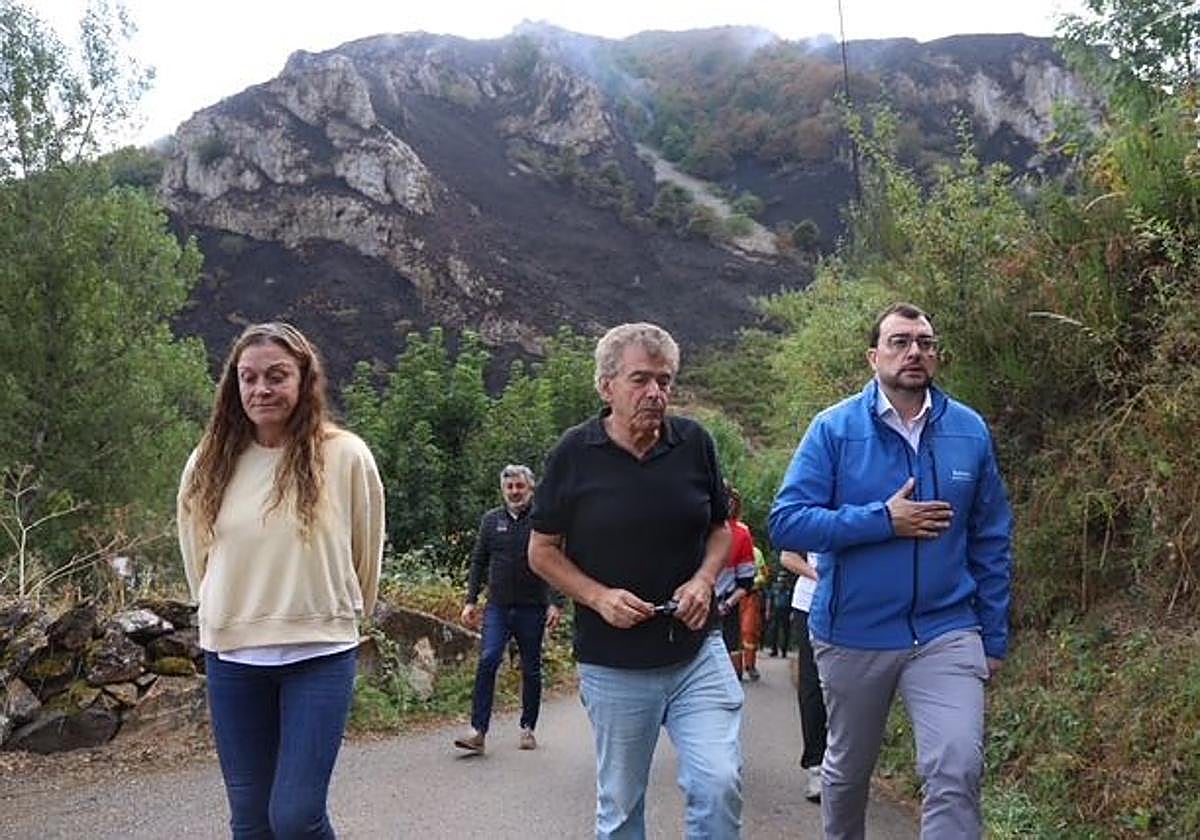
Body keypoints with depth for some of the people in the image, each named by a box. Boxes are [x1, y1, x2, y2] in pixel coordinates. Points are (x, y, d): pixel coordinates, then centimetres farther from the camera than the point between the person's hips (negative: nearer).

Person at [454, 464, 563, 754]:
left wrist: (555, 604, -7)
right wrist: (471, 600, 6)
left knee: (531, 670, 8)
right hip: (498, 607, 1)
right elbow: (478, 562, 13)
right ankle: (478, 730, -12)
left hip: (532, 609, -1)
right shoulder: (491, 520, 9)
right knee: (487, 661, -12)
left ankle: (528, 728, 21)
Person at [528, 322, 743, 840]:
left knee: (720, 784, -11)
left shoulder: (694, 443, 1)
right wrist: (599, 597, -14)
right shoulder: (575, 453, -6)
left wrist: (704, 580, -6)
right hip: (613, 664, -1)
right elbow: (542, 551, 2)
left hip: (697, 651, 1)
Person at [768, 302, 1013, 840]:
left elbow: (991, 541, 7)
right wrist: (883, 519, -21)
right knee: (847, 770, 18)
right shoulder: (834, 428, -7)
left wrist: (994, 637, 6)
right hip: (852, 636, 0)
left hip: (947, 632, 1)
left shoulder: (970, 431, 1)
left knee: (958, 773, -13)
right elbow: (785, 523, -15)